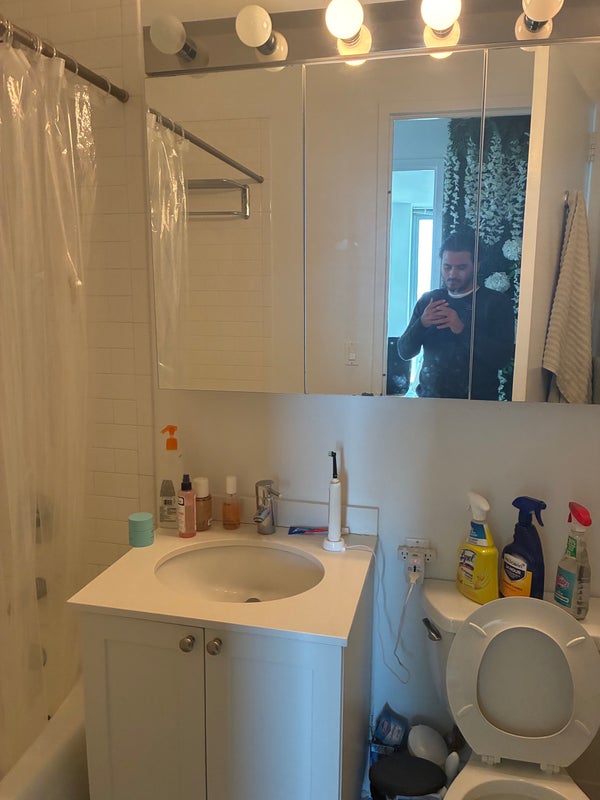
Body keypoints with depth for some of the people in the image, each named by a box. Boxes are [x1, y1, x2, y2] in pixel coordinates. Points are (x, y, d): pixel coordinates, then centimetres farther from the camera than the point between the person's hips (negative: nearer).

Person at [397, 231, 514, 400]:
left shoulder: (497, 303, -3)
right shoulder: (428, 300, 6)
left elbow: (502, 358, -14)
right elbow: (404, 352, 3)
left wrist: (463, 329, -25)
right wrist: (421, 324, -15)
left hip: (476, 399, -2)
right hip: (429, 396, 3)